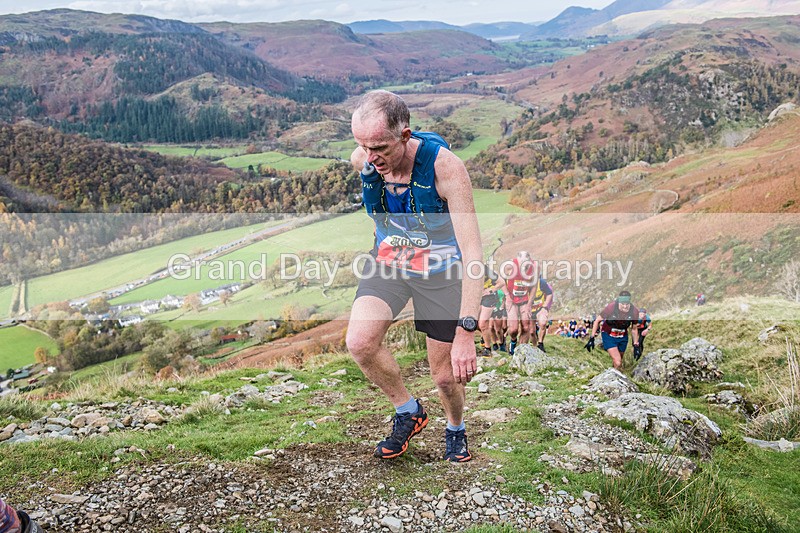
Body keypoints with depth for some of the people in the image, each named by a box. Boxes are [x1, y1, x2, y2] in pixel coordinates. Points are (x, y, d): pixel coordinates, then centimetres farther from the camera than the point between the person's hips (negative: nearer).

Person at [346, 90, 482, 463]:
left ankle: (455, 429, 40)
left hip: (442, 268, -3)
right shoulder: (362, 160, -17)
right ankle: (408, 412, 6)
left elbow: (473, 253, -34)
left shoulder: (445, 167, -32)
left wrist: (466, 332, -40)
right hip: (388, 259, 3)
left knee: (446, 376, 3)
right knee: (359, 343, -23)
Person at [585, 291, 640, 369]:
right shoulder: (611, 307, -29)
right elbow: (597, 320, -13)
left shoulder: (634, 311, -20)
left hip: (622, 337, 3)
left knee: (619, 361, 15)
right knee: (617, 363, -19)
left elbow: (634, 329, -1)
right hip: (609, 336, -3)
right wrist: (592, 338, -12)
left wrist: (636, 346, 1)